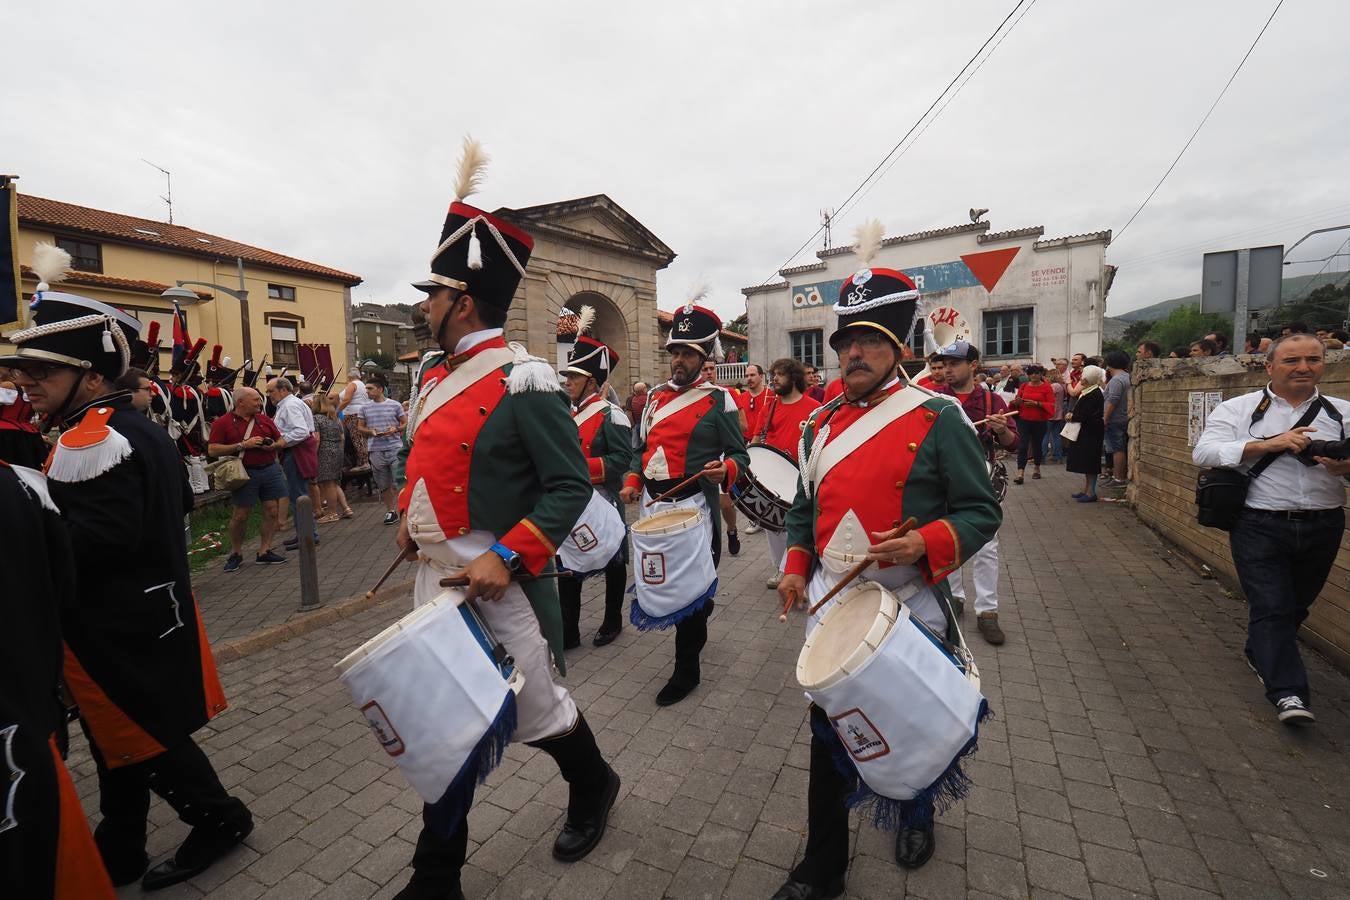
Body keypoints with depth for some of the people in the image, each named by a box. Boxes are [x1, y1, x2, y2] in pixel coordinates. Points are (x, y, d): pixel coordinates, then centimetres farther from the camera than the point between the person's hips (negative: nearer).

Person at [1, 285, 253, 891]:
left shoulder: (91, 442, -23)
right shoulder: (140, 428, 8)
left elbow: (93, 542, -30)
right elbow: (180, 503, 17)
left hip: (115, 628, -9)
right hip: (146, 611, 10)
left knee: (141, 738, 8)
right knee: (121, 739, 20)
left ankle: (219, 819, 25)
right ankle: (118, 853, 36)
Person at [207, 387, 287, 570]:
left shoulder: (265, 420, 11)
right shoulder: (222, 423, -3)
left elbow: (280, 440, 18)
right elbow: (212, 450, -9)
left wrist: (272, 446, -5)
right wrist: (243, 445, -16)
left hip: (271, 470, 4)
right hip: (246, 473, -4)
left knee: (272, 512, 2)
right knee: (240, 515, 4)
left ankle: (264, 552, 12)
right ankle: (236, 554, 21)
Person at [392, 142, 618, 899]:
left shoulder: (523, 383, -17)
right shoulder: (439, 378, 9)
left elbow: (572, 488, -19)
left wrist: (506, 556, -25)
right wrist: (411, 517, 12)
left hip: (498, 583, -7)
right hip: (437, 579, 8)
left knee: (536, 710, 11)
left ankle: (595, 786, 43)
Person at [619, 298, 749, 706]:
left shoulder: (719, 401, -6)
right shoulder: (656, 396, 10)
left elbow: (739, 454, -5)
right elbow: (641, 447, 17)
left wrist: (724, 471, -26)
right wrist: (633, 481, 3)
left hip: (693, 506, -6)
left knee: (689, 585, 2)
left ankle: (686, 669, 19)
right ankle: (700, 611, 48)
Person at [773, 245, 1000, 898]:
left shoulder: (937, 418, -10)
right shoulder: (821, 422, 5)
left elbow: (981, 513, -9)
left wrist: (926, 542, -27)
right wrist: (796, 567, 4)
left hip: (911, 605, -3)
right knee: (829, 735, 10)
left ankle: (917, 814, 53)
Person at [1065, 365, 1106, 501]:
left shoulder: (1094, 394, -18)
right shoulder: (1087, 392, 12)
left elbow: (1085, 415, -21)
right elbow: (1078, 409, 18)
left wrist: (1072, 416, -6)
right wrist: (1071, 414, -1)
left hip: (1091, 434, -10)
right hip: (1084, 433, 10)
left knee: (1089, 464, -5)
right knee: (1085, 463, 14)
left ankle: (1091, 492, 0)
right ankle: (1086, 489, 22)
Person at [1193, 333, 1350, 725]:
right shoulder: (1238, 409, -1)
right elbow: (1204, 452, -13)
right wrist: (1268, 444, -21)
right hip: (1260, 526, -4)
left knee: (1296, 605, 19)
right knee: (1271, 608, -7)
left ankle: (1260, 654, 42)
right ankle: (1288, 693, -3)